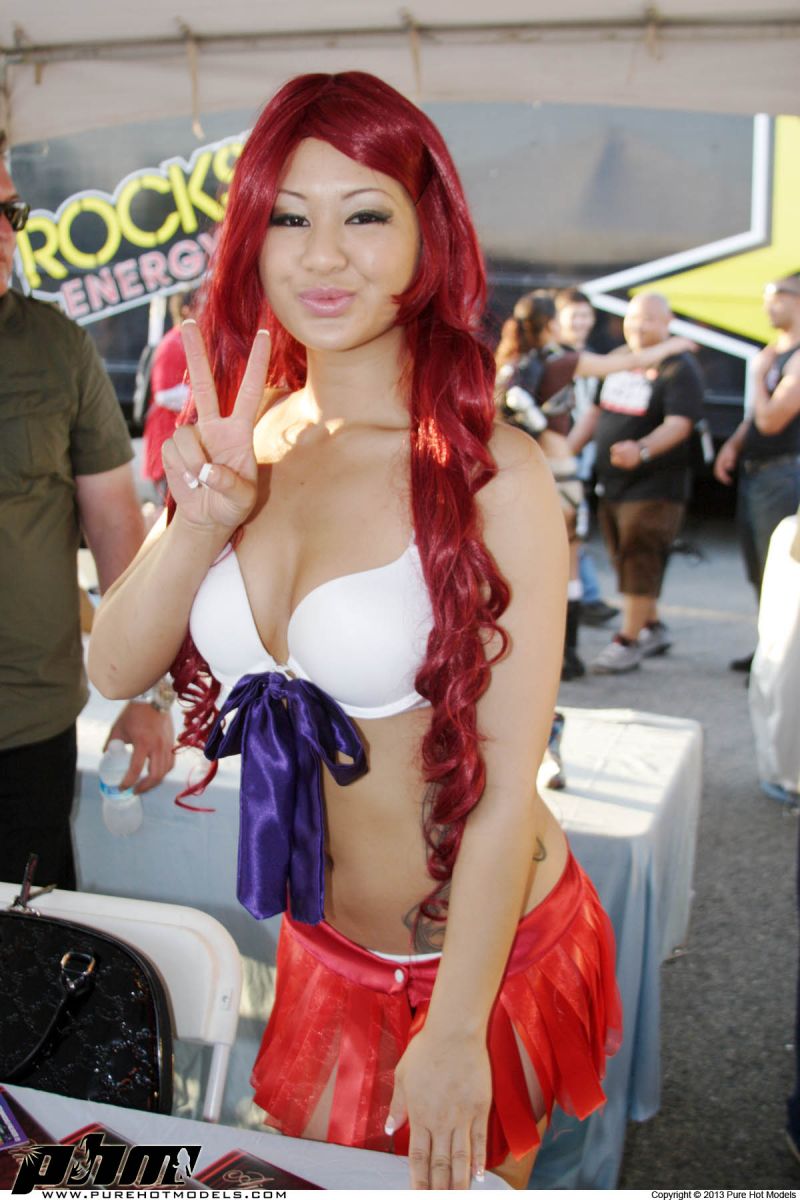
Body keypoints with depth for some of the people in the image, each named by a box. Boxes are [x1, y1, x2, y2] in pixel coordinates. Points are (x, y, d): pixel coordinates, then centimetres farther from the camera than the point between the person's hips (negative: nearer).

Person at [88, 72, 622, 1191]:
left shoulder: (495, 474, -22)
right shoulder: (252, 444, -5)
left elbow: (507, 785, -19)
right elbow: (117, 668, -7)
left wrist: (455, 1035, -14)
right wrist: (204, 518, -23)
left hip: (489, 952, -5)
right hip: (325, 945, 5)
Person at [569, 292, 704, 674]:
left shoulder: (680, 368, -11)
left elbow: (678, 424, -23)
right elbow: (595, 413, 18)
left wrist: (641, 450, -40)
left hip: (654, 486, -7)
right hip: (611, 484, 7)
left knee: (639, 564, -5)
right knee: (627, 562, 14)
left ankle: (628, 641, 3)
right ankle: (654, 628, 30)